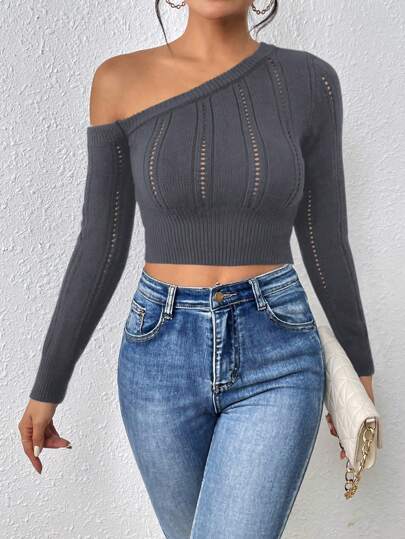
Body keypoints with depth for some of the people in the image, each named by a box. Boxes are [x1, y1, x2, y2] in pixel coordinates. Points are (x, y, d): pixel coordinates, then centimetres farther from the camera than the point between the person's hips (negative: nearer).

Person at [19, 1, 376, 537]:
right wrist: (47, 386, 5)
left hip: (275, 359, -1)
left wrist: (360, 366, 13)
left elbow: (324, 237, 6)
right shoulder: (121, 82, -2)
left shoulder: (308, 80, -1)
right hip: (164, 361, 2)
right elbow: (101, 248, 1)